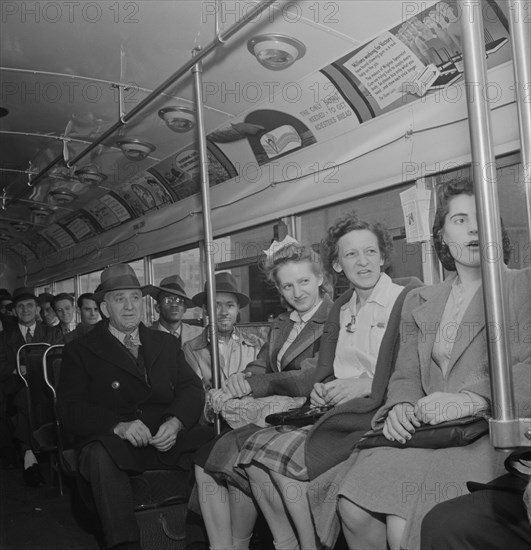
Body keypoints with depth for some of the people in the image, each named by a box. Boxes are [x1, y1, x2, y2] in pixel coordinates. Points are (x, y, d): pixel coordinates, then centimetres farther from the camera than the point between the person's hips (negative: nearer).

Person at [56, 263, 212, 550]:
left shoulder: (167, 343, 19)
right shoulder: (80, 350, 9)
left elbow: (191, 388, 9)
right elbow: (70, 408, -3)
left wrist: (175, 422, -14)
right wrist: (118, 425, -21)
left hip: (167, 438, 3)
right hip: (112, 442, -2)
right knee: (101, 457, -36)